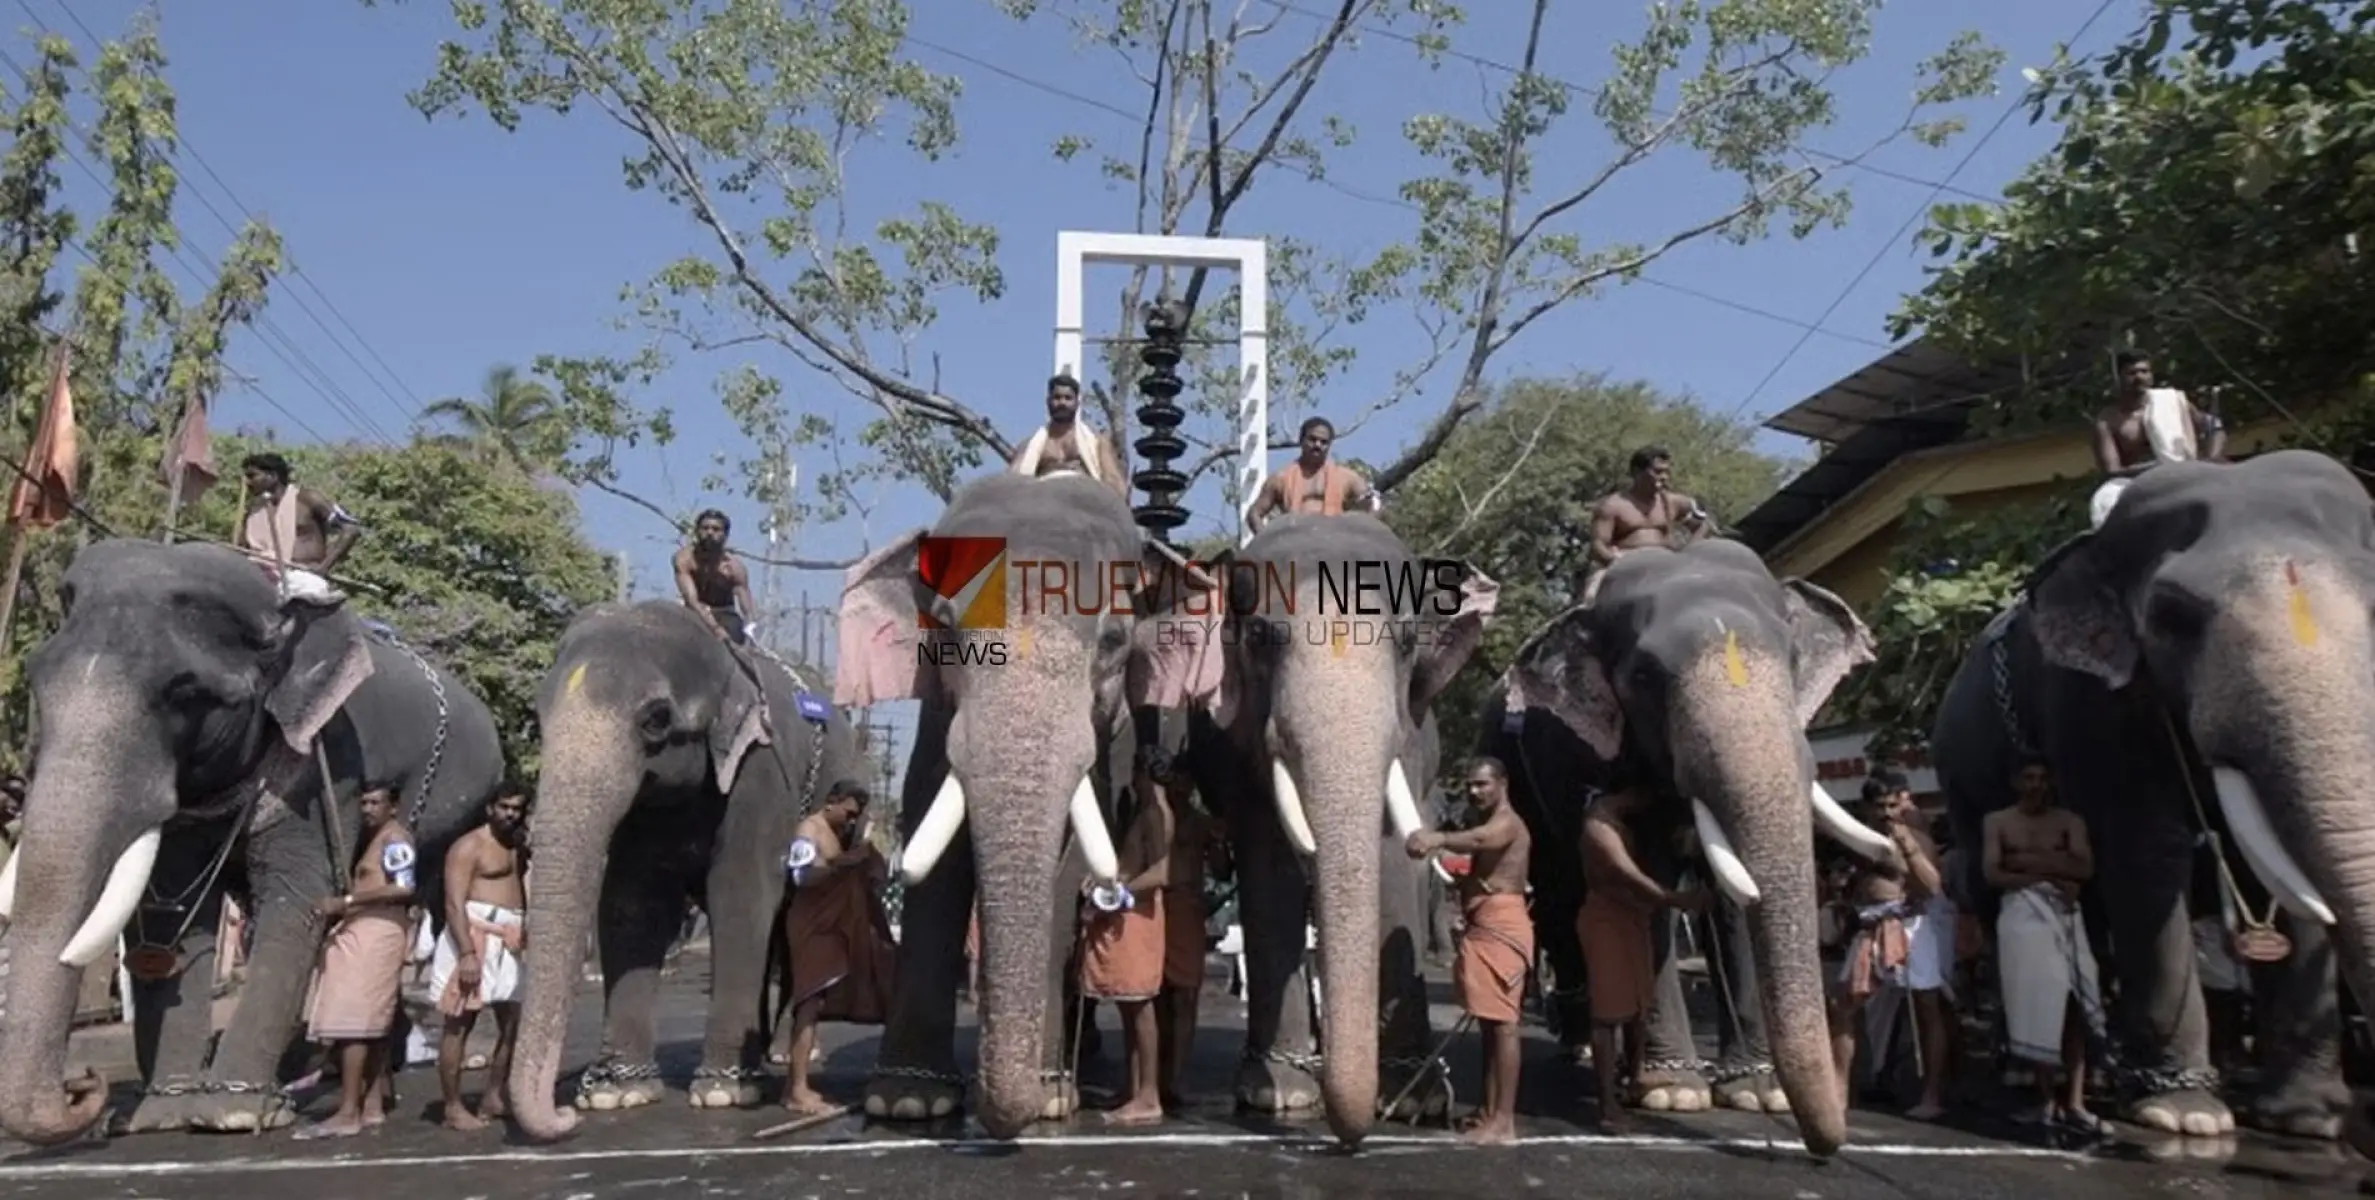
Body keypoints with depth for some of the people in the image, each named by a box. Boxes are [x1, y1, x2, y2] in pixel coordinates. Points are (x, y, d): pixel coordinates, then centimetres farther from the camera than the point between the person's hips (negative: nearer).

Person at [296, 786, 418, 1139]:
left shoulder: (394, 837, -7)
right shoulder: (373, 837, 23)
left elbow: (403, 888, -19)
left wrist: (345, 901, -21)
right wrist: (341, 905, 8)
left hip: (376, 932, -10)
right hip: (362, 933, 10)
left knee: (352, 1021, -13)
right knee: (372, 1023, 10)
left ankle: (348, 1114, -14)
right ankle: (373, 1105, 14)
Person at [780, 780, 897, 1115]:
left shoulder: (838, 834, 20)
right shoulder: (809, 830, -8)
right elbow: (802, 876, -21)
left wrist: (866, 864, 5)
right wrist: (840, 863, -34)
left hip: (833, 926, 9)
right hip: (812, 927, -9)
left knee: (811, 1004, 11)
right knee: (811, 1002, -13)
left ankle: (794, 1083, 17)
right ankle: (798, 1089, -13)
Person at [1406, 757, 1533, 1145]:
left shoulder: (1506, 823, -11)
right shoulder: (1490, 825, 23)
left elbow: (1476, 840, -35)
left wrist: (1439, 838, -52)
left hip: (1500, 925, -10)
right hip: (1483, 926, 10)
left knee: (1502, 1024, -11)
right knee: (1489, 1022, 12)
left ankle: (1504, 1120, -12)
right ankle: (1488, 1109, 19)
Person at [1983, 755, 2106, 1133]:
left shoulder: (2069, 821, 11)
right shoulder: (1996, 822, 9)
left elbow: (2085, 868, -3)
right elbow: (1992, 874, -3)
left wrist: (2031, 861, -8)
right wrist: (2047, 874, -10)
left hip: (2063, 915, 1)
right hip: (2023, 914, -1)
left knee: (2072, 1006, -5)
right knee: (2035, 1005, -2)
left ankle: (2074, 1101, -2)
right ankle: (2046, 1099, 4)